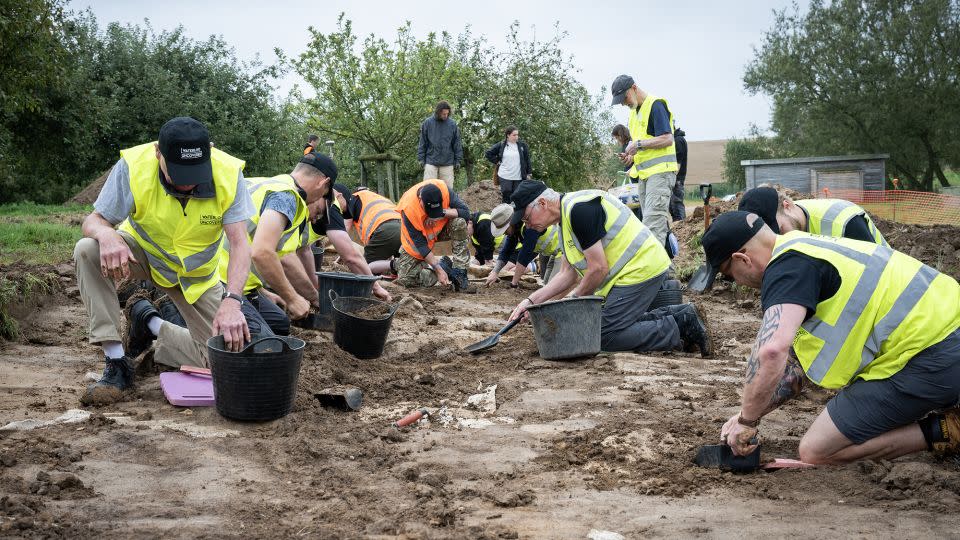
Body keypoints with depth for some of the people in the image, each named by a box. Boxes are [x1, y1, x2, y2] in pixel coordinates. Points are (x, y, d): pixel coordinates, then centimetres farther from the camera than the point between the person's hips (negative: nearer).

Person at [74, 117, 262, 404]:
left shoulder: (229, 174, -29)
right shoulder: (133, 166, -29)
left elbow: (240, 245, -32)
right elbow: (93, 220, -21)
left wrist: (232, 301, -49)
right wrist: (106, 235, -48)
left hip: (196, 273, 1)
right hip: (141, 253, 0)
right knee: (87, 251, -32)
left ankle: (150, 324, 20)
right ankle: (116, 363, -22)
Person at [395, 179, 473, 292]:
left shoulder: (443, 189, -30)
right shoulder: (408, 208, -35)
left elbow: (465, 212, -25)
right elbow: (420, 245, -29)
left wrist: (443, 213, -39)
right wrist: (439, 270, -31)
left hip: (441, 227, 2)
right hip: (418, 236, -2)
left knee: (459, 223, -31)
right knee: (406, 279, -14)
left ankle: (459, 274, -25)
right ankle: (443, 265, 7)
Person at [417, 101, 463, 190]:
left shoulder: (452, 124, 2)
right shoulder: (427, 123, 0)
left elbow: (457, 143, 7)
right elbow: (422, 142, 4)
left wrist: (458, 160, 4)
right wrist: (421, 158, 1)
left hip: (447, 163, 1)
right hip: (431, 162, -1)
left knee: (448, 187, 3)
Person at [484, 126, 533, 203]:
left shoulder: (522, 145, 2)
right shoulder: (501, 145, 0)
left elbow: (527, 159, 6)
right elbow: (488, 154, 8)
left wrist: (529, 173, 5)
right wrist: (497, 162, 1)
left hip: (519, 177, 1)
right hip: (505, 177, -1)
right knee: (507, 197, 1)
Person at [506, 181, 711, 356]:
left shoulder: (579, 209, -20)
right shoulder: (566, 219, 13)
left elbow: (598, 268, -20)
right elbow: (568, 275, 15)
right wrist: (531, 300, 7)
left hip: (641, 268, -10)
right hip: (643, 267, 10)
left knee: (605, 337, -9)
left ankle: (680, 329, -4)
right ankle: (678, 316, 12)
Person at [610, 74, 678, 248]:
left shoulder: (655, 105, -8)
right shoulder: (634, 112, 21)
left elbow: (667, 139, -16)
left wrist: (638, 144, -16)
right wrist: (632, 156, 10)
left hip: (660, 171, -9)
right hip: (644, 174, 9)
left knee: (653, 224, -18)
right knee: (659, 221, 8)